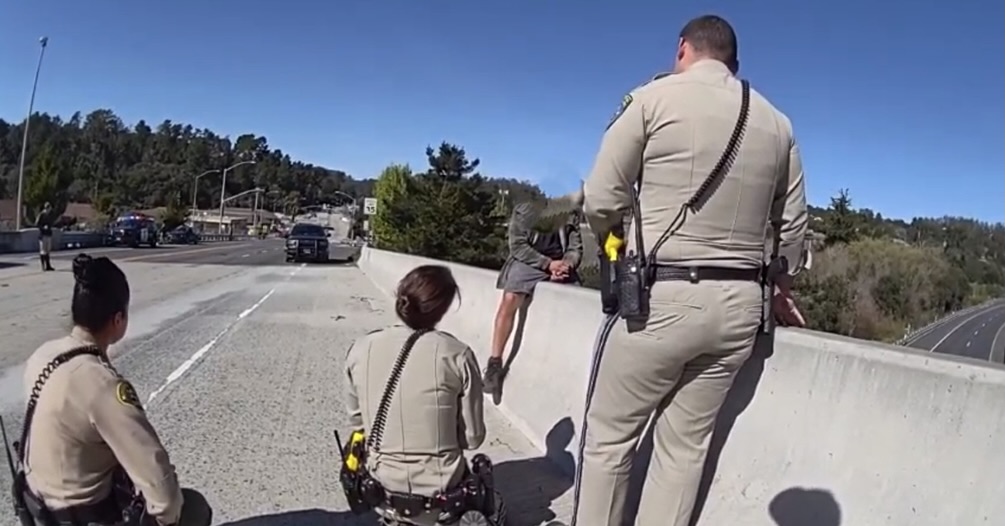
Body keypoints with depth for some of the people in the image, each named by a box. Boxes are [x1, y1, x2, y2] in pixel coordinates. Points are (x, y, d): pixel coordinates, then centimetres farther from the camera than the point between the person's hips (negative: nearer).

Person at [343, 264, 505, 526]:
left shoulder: (360, 350, -11)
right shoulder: (457, 355, -20)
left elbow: (357, 423, 2)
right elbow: (473, 438, -11)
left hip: (382, 490, 4)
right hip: (441, 493, -4)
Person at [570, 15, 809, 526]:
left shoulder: (655, 96, -1)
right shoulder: (777, 123, 12)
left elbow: (600, 201, -5)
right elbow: (792, 226, 17)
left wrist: (623, 247, 15)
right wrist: (779, 287, 33)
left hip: (659, 296, -5)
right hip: (739, 305, 5)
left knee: (608, 438, 8)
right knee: (685, 447, 13)